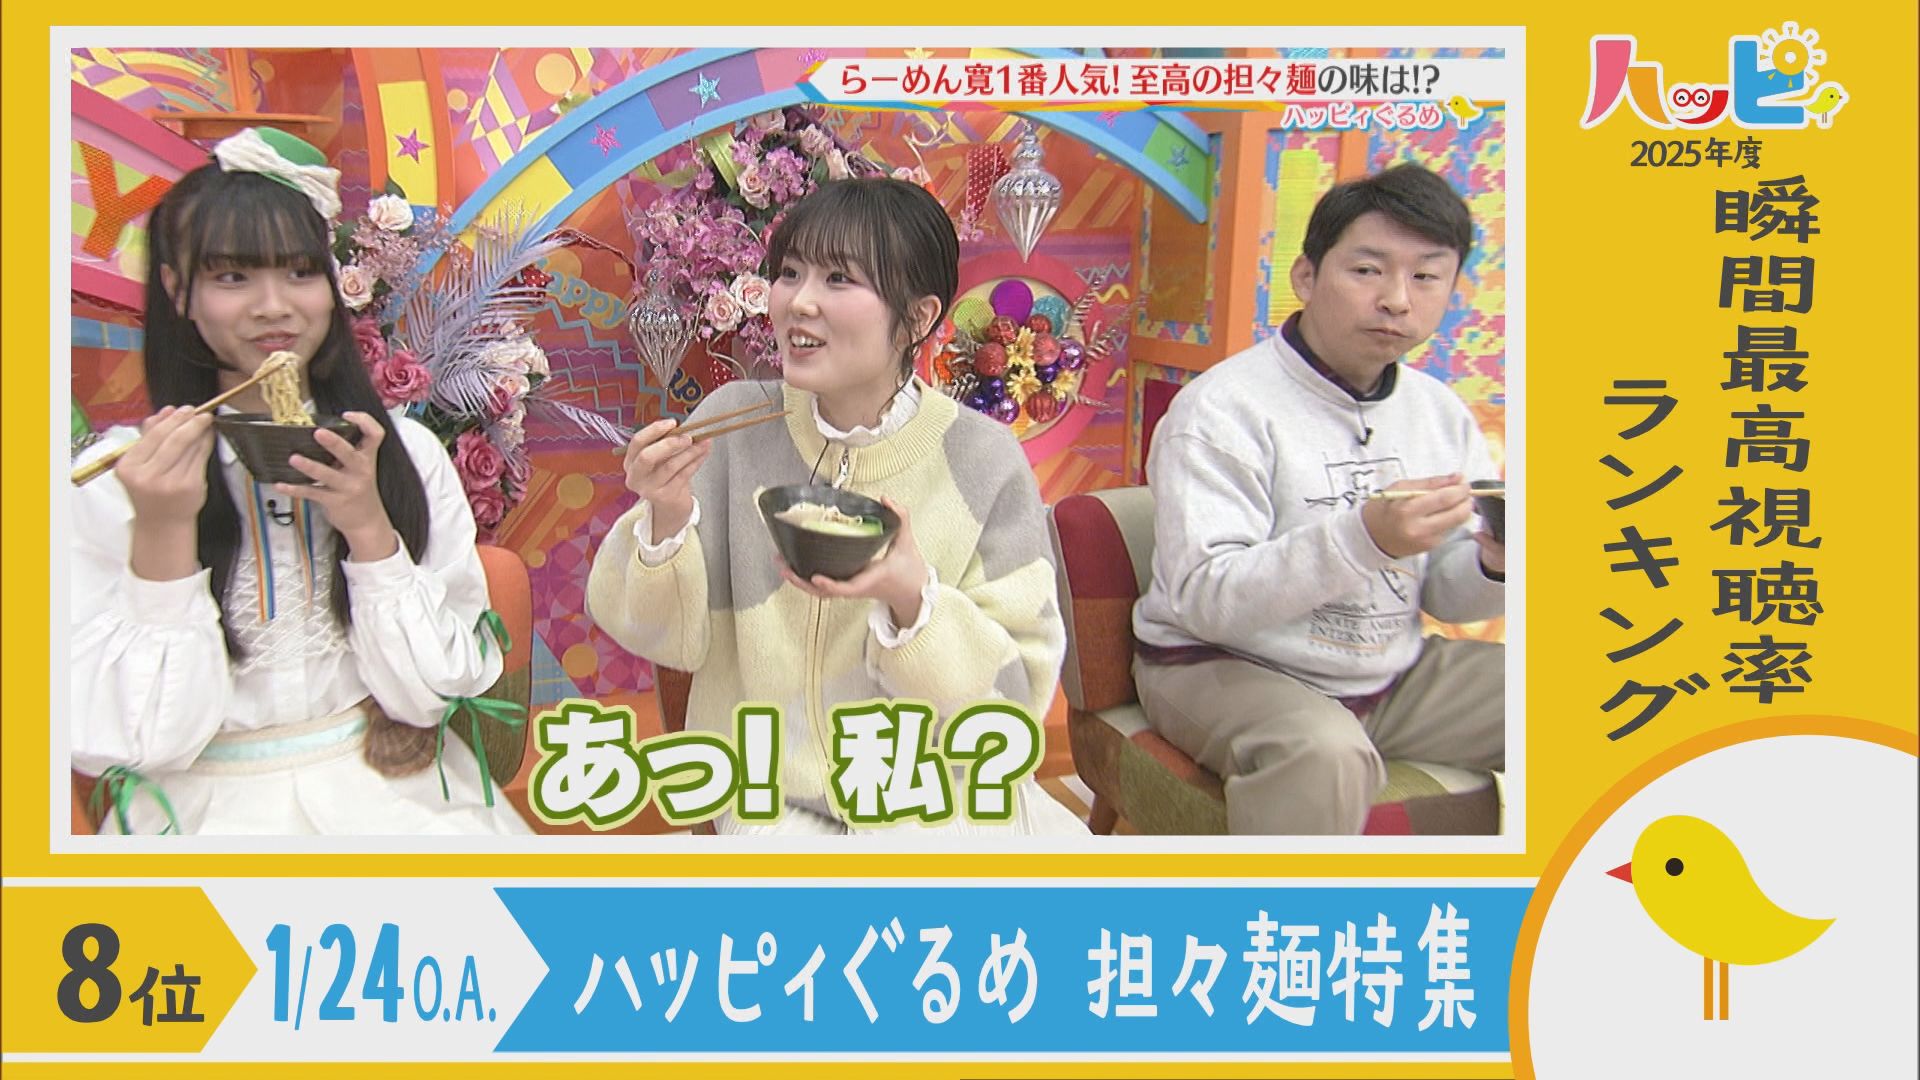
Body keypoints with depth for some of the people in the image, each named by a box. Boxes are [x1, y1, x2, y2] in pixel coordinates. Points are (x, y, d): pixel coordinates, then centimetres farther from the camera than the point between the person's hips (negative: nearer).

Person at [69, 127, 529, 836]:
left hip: (395, 799, 0)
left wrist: (369, 527, -13)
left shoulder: (404, 452, 2)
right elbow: (144, 741, -6)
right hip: (210, 810, 0)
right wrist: (164, 533, -15)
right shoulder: (113, 479, -2)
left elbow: (429, 695, -1)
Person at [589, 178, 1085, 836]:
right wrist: (666, 521, -21)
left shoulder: (983, 459, -9)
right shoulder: (736, 420, -5)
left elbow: (1018, 696, -7)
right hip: (780, 804, 1)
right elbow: (667, 639, -2)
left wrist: (914, 600, -25)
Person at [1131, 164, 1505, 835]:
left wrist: (1493, 564, -14)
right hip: (1223, 667, -7)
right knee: (1325, 754, -37)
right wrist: (1362, 539, -36)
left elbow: (1448, 597, 11)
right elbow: (1205, 601, -23)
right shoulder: (1224, 408, -15)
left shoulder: (1441, 413, 7)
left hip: (1393, 676, 8)